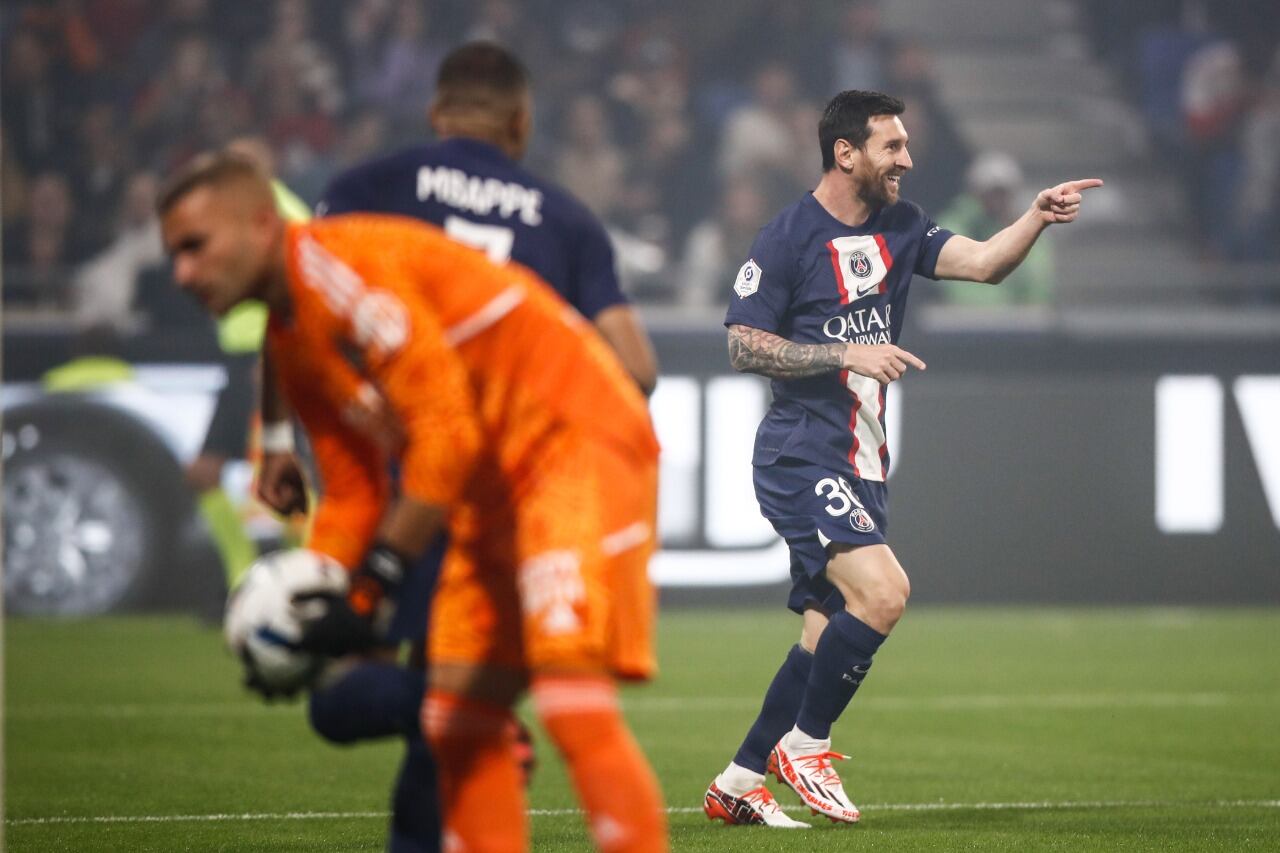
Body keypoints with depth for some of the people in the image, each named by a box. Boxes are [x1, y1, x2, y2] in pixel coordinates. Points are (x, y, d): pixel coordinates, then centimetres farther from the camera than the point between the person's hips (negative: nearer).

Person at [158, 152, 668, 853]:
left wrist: (374, 585, -21)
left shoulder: (338, 264, -17)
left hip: (575, 440, -10)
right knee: (458, 717, 8)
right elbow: (354, 495, 19)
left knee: (573, 703, -22)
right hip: (496, 482, 10)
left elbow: (446, 428, -22)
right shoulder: (288, 341, 14)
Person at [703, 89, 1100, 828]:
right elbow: (743, 347, -10)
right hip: (802, 458, -8)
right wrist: (848, 354, -18)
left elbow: (983, 262, 0)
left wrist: (1039, 215, -17)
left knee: (828, 637, 8)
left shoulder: (899, 228, 11)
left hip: (860, 464, 8)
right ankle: (804, 745, -6)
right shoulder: (788, 238, -8)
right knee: (882, 592, -23)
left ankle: (737, 785, 18)